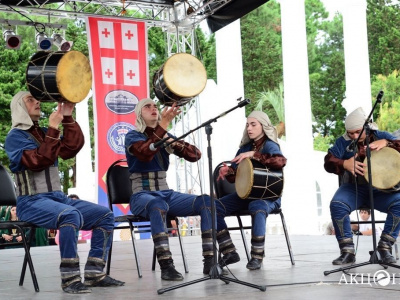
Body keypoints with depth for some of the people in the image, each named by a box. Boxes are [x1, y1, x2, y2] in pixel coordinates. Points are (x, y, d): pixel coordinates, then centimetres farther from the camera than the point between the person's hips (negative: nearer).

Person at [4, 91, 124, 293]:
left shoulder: (44, 132, 17)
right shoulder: (15, 136, -3)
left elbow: (72, 148, 3)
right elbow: (38, 161, -19)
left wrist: (68, 119, -4)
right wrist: (53, 129, -20)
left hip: (57, 197, 8)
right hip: (31, 202, -8)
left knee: (105, 215, -6)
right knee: (71, 215, -36)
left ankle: (94, 273, -8)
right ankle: (70, 278, -30)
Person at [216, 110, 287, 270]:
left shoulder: (269, 145, -5)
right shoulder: (245, 147, 12)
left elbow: (280, 161, -28)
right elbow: (236, 177, 12)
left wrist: (254, 154, -31)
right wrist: (228, 171, -12)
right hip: (246, 193, 6)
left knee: (257, 207, -40)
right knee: (214, 207, -14)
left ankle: (257, 257, -28)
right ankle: (229, 252, -7)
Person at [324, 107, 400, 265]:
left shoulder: (382, 136, 5)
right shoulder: (343, 142, 5)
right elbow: (328, 162, -4)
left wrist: (386, 143, -25)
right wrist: (345, 164, -24)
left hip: (381, 190, 0)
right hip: (354, 189, 0)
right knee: (337, 205, -30)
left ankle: (385, 247, -14)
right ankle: (347, 251, -19)